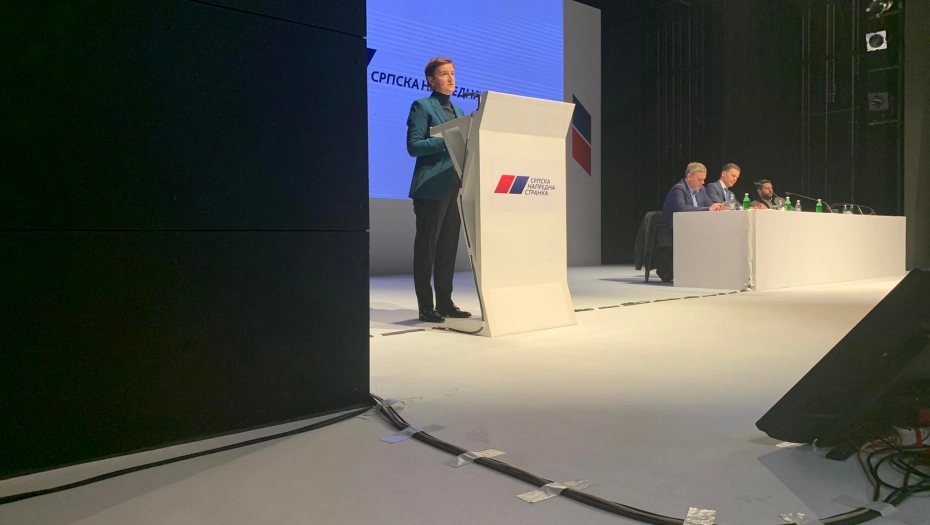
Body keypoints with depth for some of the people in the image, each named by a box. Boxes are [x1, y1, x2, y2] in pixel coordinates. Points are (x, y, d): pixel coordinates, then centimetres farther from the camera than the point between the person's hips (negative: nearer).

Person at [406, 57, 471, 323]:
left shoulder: (458, 111, 20)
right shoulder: (422, 106, -1)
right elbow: (414, 146, -11)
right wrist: (447, 140, -19)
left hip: (455, 187, 7)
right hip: (431, 188, -7)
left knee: (448, 246, 8)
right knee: (426, 246, -2)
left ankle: (445, 303, 15)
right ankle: (426, 307, 3)